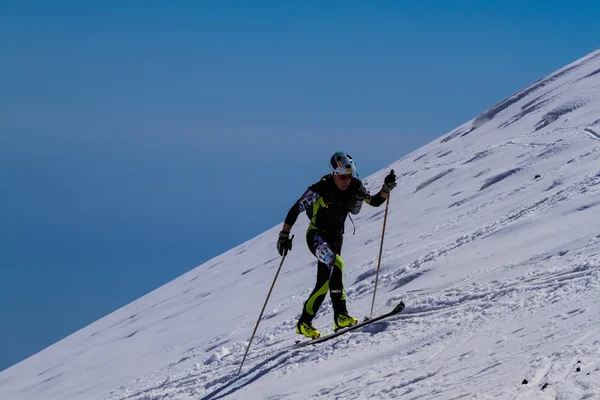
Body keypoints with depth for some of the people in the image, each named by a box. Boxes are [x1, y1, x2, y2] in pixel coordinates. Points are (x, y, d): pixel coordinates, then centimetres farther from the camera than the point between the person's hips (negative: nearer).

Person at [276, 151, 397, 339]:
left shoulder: (355, 186, -9)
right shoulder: (320, 189, -23)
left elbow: (375, 202, 4)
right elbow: (296, 209, -17)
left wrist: (386, 188, -15)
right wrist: (284, 235, -20)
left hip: (335, 238, 6)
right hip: (316, 236, -6)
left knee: (323, 284, 5)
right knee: (335, 263, -33)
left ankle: (304, 323, 20)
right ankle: (340, 314, -34)